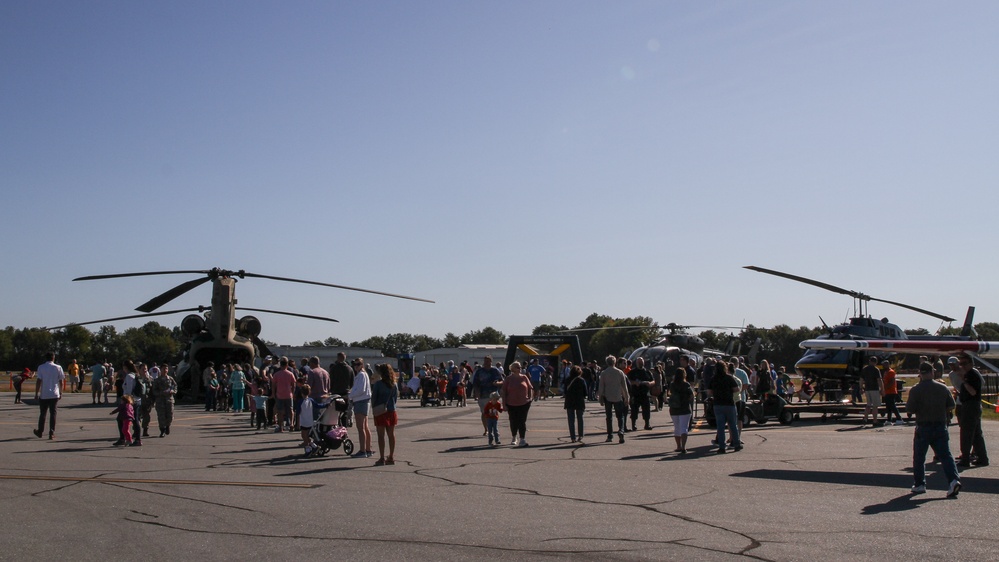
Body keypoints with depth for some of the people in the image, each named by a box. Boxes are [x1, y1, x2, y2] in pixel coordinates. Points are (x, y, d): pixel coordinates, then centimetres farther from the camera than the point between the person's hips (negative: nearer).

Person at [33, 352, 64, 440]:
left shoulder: (41, 367, -2)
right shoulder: (58, 368, 0)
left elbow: (38, 381, -6)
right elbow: (61, 381, 2)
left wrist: (36, 393, -1)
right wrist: (61, 393, 12)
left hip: (43, 395, 0)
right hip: (54, 395, 0)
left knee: (42, 414, 13)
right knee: (53, 414, 4)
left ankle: (40, 432, 22)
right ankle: (52, 433, -2)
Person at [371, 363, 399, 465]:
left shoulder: (378, 384, -11)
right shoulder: (394, 384, 3)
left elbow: (373, 397, -8)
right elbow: (396, 397, 8)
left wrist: (373, 408, 4)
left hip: (380, 412, -5)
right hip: (391, 411, 5)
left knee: (381, 435, -1)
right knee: (391, 435, 9)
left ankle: (382, 458, -1)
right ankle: (391, 458, 14)